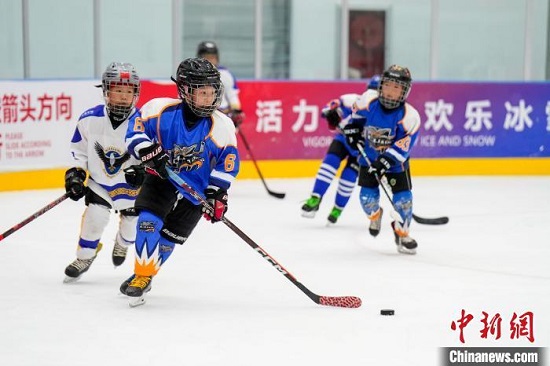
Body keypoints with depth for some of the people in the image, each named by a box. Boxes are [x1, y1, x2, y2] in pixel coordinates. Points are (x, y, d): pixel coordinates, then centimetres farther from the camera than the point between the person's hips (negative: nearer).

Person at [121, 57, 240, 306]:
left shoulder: (222, 126, -15)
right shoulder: (161, 109, -19)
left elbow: (228, 161, -7)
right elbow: (135, 132, -13)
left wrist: (217, 194, -13)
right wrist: (150, 153, -30)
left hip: (196, 189, 1)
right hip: (160, 177, -1)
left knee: (169, 238, 7)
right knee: (149, 222, -21)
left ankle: (144, 277, 30)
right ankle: (142, 276, -5)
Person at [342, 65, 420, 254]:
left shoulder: (409, 116, -26)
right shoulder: (368, 100, -18)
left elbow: (401, 147, -26)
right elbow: (356, 114, 6)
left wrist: (384, 162, -33)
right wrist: (352, 130, -4)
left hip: (395, 161, -2)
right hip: (369, 158, 2)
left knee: (403, 198, -10)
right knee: (368, 196, -6)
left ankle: (402, 233, 14)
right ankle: (375, 214, 32)